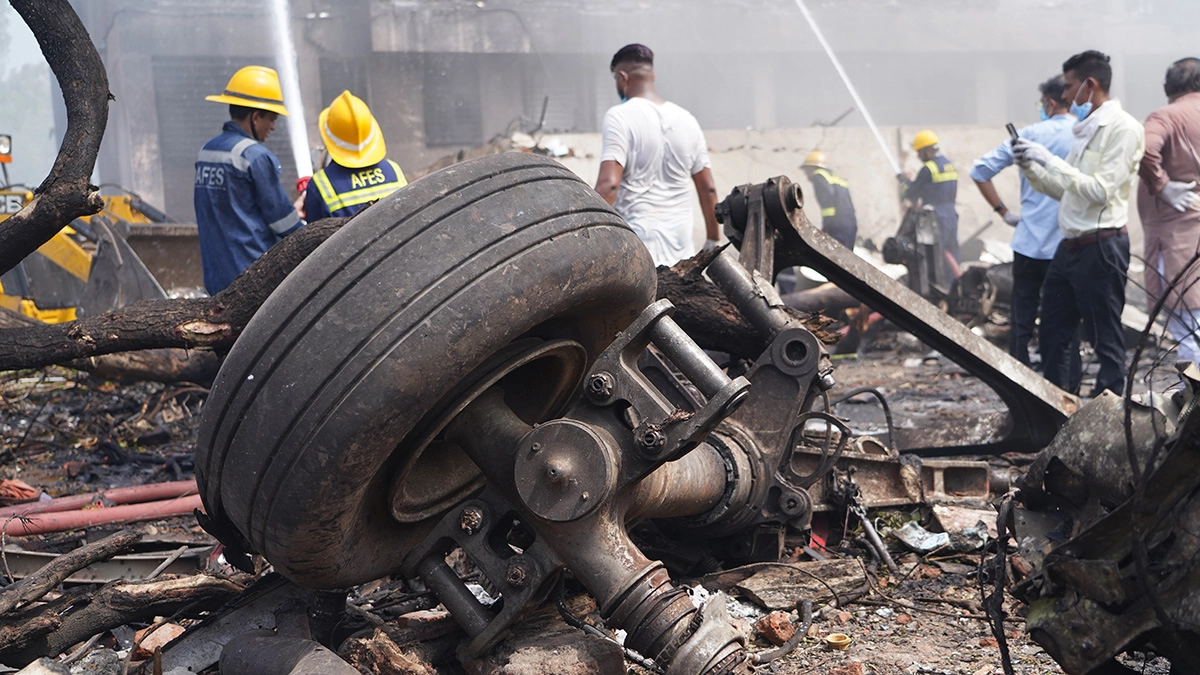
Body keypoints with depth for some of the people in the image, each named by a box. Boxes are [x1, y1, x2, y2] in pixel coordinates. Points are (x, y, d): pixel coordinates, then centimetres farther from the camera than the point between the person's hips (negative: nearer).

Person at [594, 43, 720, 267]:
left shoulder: (620, 116, -7)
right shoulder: (687, 120, 11)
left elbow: (608, 184, -18)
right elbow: (708, 189, 13)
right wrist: (713, 240, 21)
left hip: (639, 241, -6)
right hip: (681, 242, 6)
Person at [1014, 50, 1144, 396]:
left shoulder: (1123, 128, -11)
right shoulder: (1086, 127, 17)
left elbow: (1100, 191, -20)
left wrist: (1050, 160, -18)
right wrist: (1031, 168, 6)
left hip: (1101, 247, -9)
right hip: (1069, 246, 9)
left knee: (1105, 339, -1)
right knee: (1052, 335, 14)